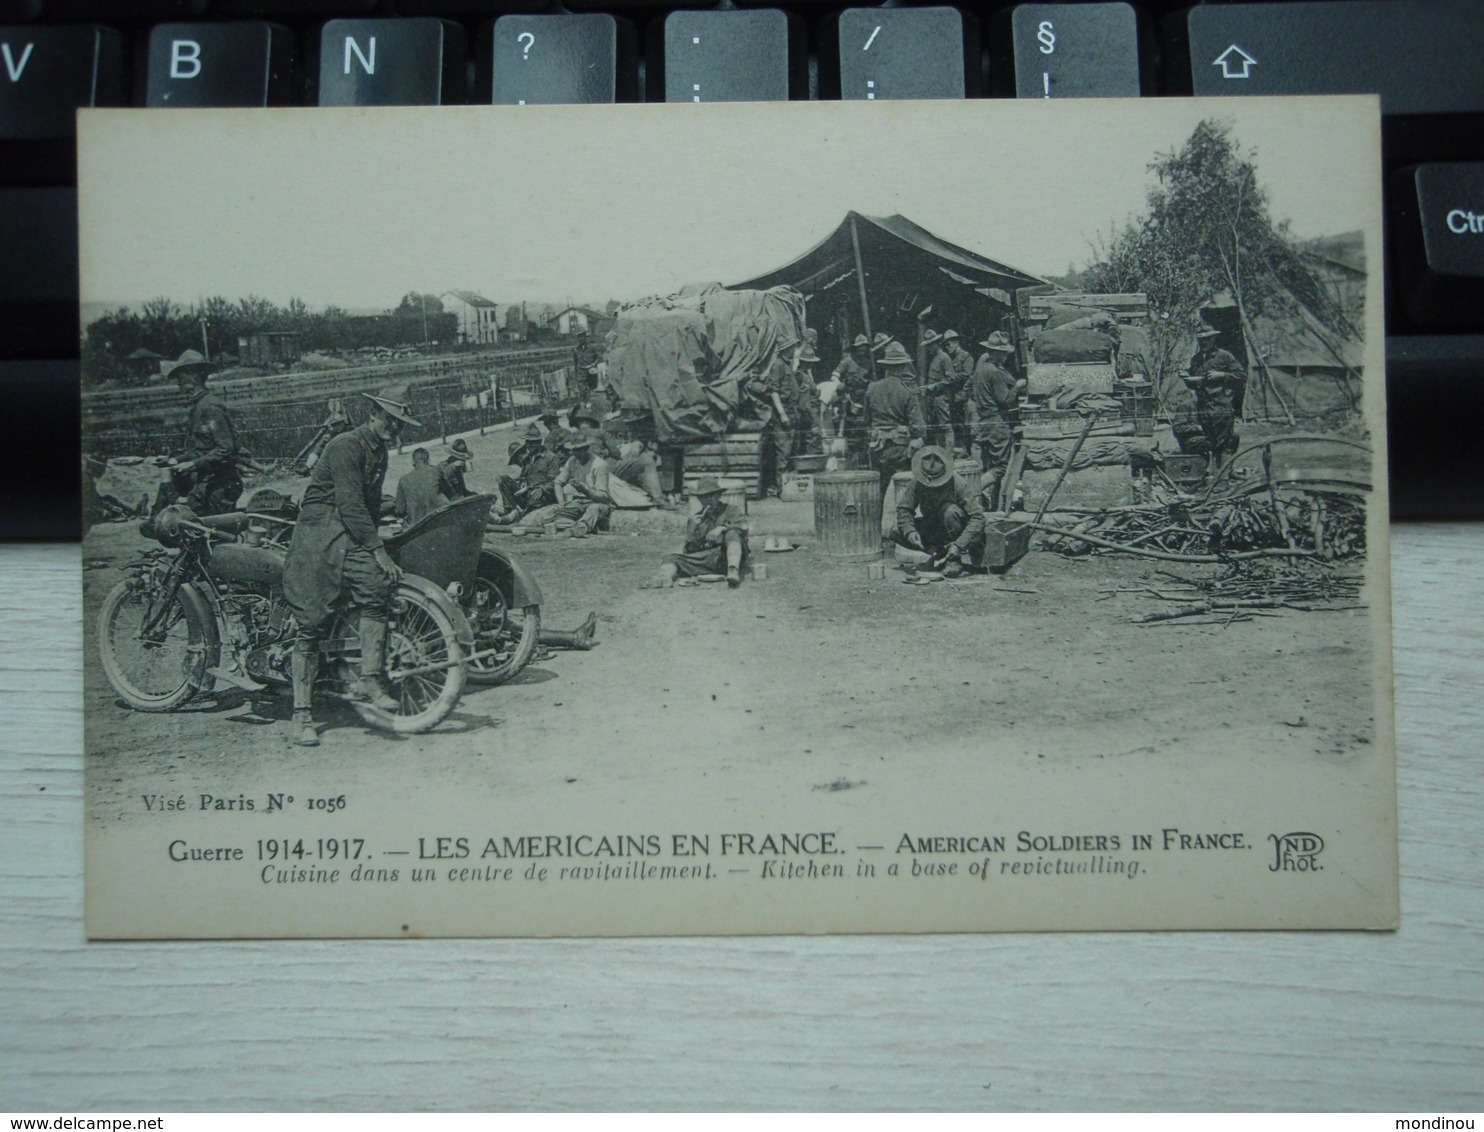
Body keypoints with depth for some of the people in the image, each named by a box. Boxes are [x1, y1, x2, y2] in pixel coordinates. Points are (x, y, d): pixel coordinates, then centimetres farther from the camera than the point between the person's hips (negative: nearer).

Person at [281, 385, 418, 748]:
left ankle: (369, 680, -24)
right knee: (313, 620, -9)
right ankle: (302, 713, -3)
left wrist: (377, 546, 25)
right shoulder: (345, 446, -12)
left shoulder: (379, 453, 16)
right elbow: (350, 504, -19)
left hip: (351, 536, 7)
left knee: (377, 586, -24)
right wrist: (378, 551, -22)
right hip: (319, 531, -7)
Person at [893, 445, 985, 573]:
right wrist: (909, 531, -32)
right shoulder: (918, 483, -16)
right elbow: (904, 509, -11)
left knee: (950, 511, -37)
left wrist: (959, 545, -41)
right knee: (895, 532, -16)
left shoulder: (960, 484, -27)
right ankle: (938, 552, -3)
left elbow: (977, 518, -31)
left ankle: (962, 555, -20)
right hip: (933, 528, 5)